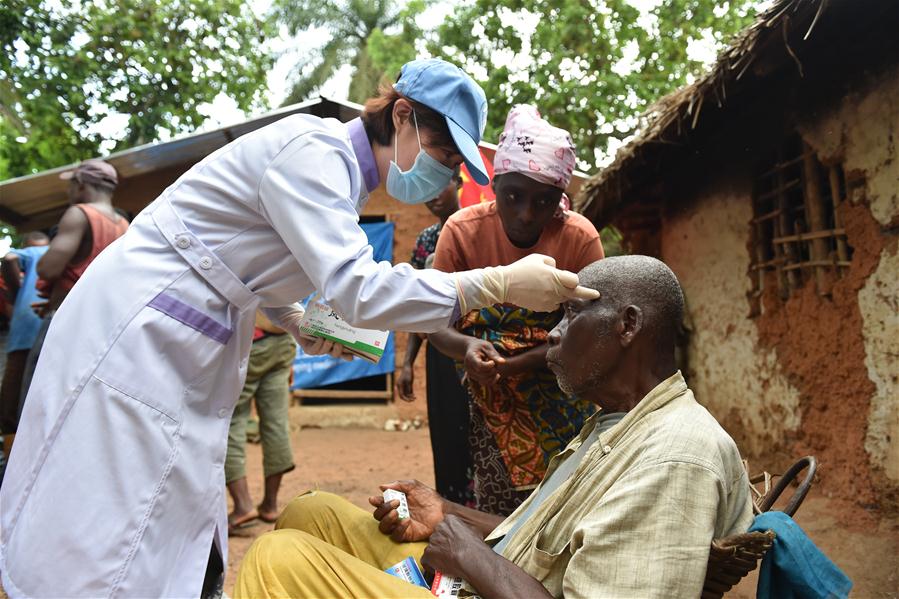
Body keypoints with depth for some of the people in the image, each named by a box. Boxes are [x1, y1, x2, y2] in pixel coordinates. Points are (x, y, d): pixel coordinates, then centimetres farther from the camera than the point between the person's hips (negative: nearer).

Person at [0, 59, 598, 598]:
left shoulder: (342, 170, 10)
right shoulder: (312, 150, -19)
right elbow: (354, 287, -31)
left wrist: (301, 327, 6)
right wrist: (500, 283, -28)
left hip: (186, 361, 9)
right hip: (134, 342, -9)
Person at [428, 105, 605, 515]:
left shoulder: (580, 238, -15)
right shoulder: (463, 230, -14)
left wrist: (514, 365, -29)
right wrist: (467, 348, -35)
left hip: (559, 386, 0)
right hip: (492, 397, 1)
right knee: (497, 510, -2)